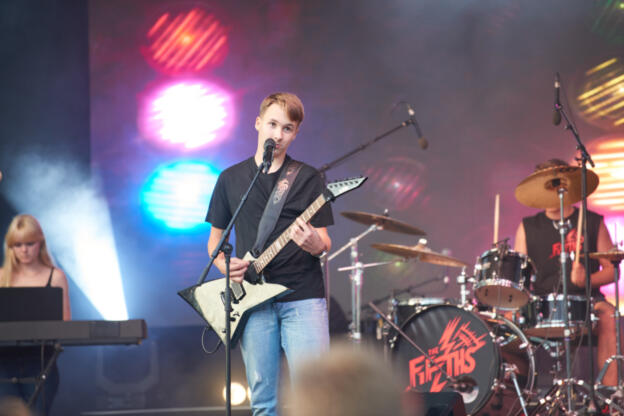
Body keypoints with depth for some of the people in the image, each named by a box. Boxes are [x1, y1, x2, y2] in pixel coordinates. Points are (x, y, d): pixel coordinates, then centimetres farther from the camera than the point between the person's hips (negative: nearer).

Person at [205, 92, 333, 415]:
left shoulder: (308, 179, 6)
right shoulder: (231, 179, 11)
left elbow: (325, 243, 4)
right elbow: (215, 238, 17)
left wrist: (313, 242, -19)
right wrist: (225, 265, -5)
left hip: (303, 297, -2)